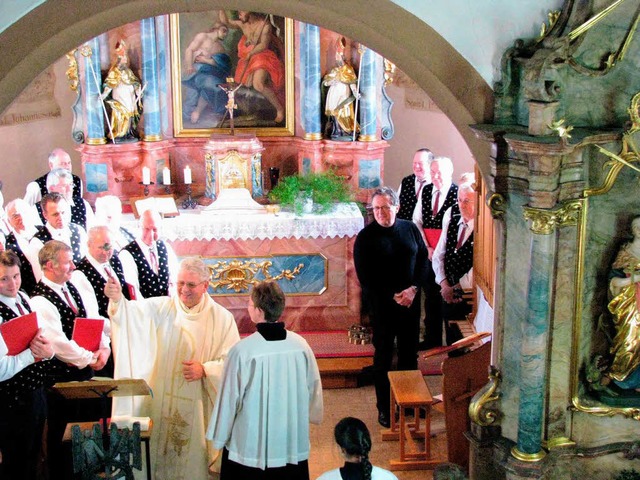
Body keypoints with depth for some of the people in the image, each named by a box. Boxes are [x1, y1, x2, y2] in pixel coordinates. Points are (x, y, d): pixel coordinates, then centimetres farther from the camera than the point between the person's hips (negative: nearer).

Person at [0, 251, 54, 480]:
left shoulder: (22, 298, 3)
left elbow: (40, 336, 7)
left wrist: (47, 350, -14)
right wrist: (32, 353, -26)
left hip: (35, 391, 8)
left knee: (32, 459, 22)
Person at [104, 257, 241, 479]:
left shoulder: (222, 318, -1)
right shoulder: (161, 308, 1)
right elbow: (132, 312, -17)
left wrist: (205, 370, -16)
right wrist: (117, 299, -37)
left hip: (199, 406, -1)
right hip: (161, 401, 1)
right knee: (160, 459, 6)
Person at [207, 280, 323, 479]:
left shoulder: (242, 351, -20)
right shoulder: (301, 345, -10)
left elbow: (229, 398, -11)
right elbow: (314, 389, 3)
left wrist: (219, 438, 4)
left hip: (250, 446, -3)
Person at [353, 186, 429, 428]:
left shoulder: (410, 229, 2)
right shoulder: (365, 237, -9)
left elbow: (423, 260, 5)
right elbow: (365, 277, -11)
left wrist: (413, 289, -10)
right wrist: (393, 297, -17)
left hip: (410, 302, 4)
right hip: (381, 305, -4)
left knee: (410, 353, 13)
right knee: (383, 356, 4)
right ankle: (384, 407, 14)